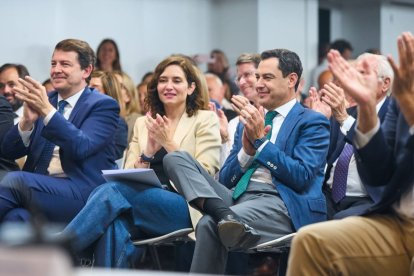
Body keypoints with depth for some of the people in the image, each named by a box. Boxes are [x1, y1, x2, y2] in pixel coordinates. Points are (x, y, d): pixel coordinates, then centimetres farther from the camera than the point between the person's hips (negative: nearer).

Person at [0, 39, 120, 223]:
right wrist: (27, 120, -9)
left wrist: (47, 110, -24)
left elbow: (82, 147, -16)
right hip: (38, 188, 5)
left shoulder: (103, 105, 2)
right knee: (15, 216, -32)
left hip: (85, 194, -4)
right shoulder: (43, 102, 18)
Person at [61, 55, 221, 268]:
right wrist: (149, 150, -3)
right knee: (115, 225, -36)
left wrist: (169, 143, -5)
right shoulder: (143, 123, 23)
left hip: (185, 207, -3)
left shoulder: (205, 120, 11)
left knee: (112, 190, -30)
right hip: (147, 199, 3)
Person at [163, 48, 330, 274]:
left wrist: (261, 140, -10)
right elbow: (225, 179, 21)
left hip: (281, 203, -8)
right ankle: (225, 215, -36)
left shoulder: (312, 122, 6)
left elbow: (302, 177, -9)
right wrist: (247, 149, 0)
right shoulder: (250, 121, 27)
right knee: (176, 158, -18)